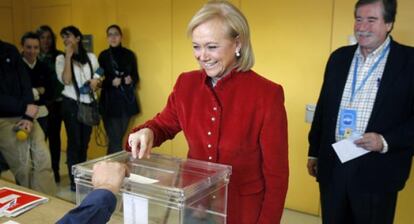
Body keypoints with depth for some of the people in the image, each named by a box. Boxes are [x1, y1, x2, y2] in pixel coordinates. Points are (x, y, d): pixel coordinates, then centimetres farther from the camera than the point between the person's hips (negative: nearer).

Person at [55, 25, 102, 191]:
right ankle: (74, 181, 7)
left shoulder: (91, 57, 8)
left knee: (85, 142, 10)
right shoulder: (61, 59, 0)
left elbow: (99, 77, 15)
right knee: (74, 142, -3)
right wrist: (68, 57, -14)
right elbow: (65, 80, -15)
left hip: (89, 104, 3)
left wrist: (96, 81, -8)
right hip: (71, 104, -3)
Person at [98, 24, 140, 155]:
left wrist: (131, 80, -10)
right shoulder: (103, 56, 1)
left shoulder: (129, 54, 8)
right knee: (115, 140, -6)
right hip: (110, 101, -3)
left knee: (118, 138, 12)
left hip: (127, 100, 3)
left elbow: (136, 77, 11)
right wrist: (111, 82, -16)